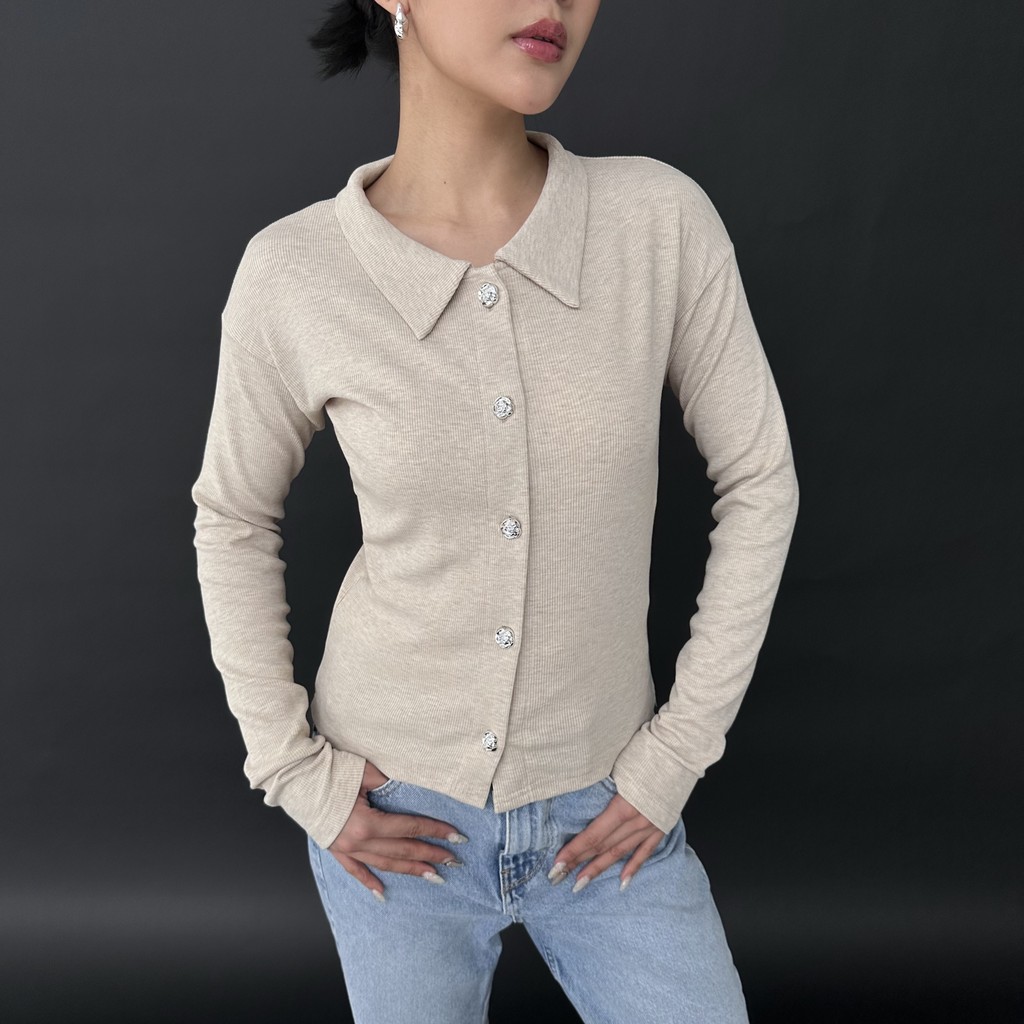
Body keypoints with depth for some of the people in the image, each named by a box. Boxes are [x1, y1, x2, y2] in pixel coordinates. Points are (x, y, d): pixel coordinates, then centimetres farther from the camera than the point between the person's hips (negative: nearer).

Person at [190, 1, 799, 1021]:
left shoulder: (664, 220, -15)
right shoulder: (291, 275, -15)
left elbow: (758, 482, -4)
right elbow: (233, 520, 1)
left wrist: (678, 752, -4)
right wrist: (294, 770, -2)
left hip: (601, 811, 1)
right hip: (393, 816, 0)